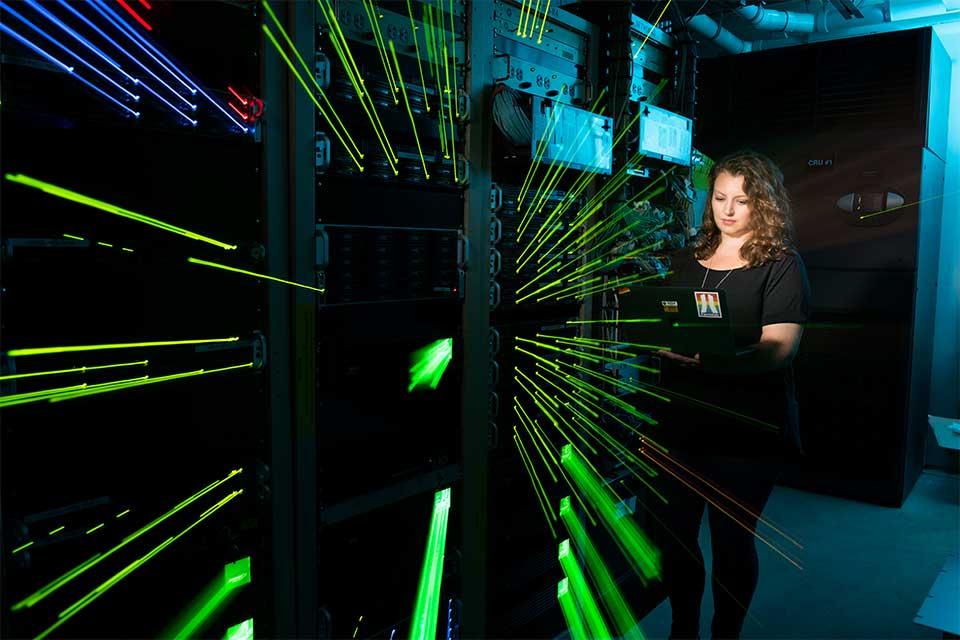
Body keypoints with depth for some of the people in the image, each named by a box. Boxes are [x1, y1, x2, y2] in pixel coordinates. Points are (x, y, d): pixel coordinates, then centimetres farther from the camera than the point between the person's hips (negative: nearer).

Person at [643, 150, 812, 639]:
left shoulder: (781, 265, -5)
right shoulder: (688, 260, 11)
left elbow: (777, 349, -17)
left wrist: (712, 361, -33)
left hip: (745, 429, -4)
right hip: (680, 419, 5)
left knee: (731, 540, 8)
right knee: (673, 532, 11)